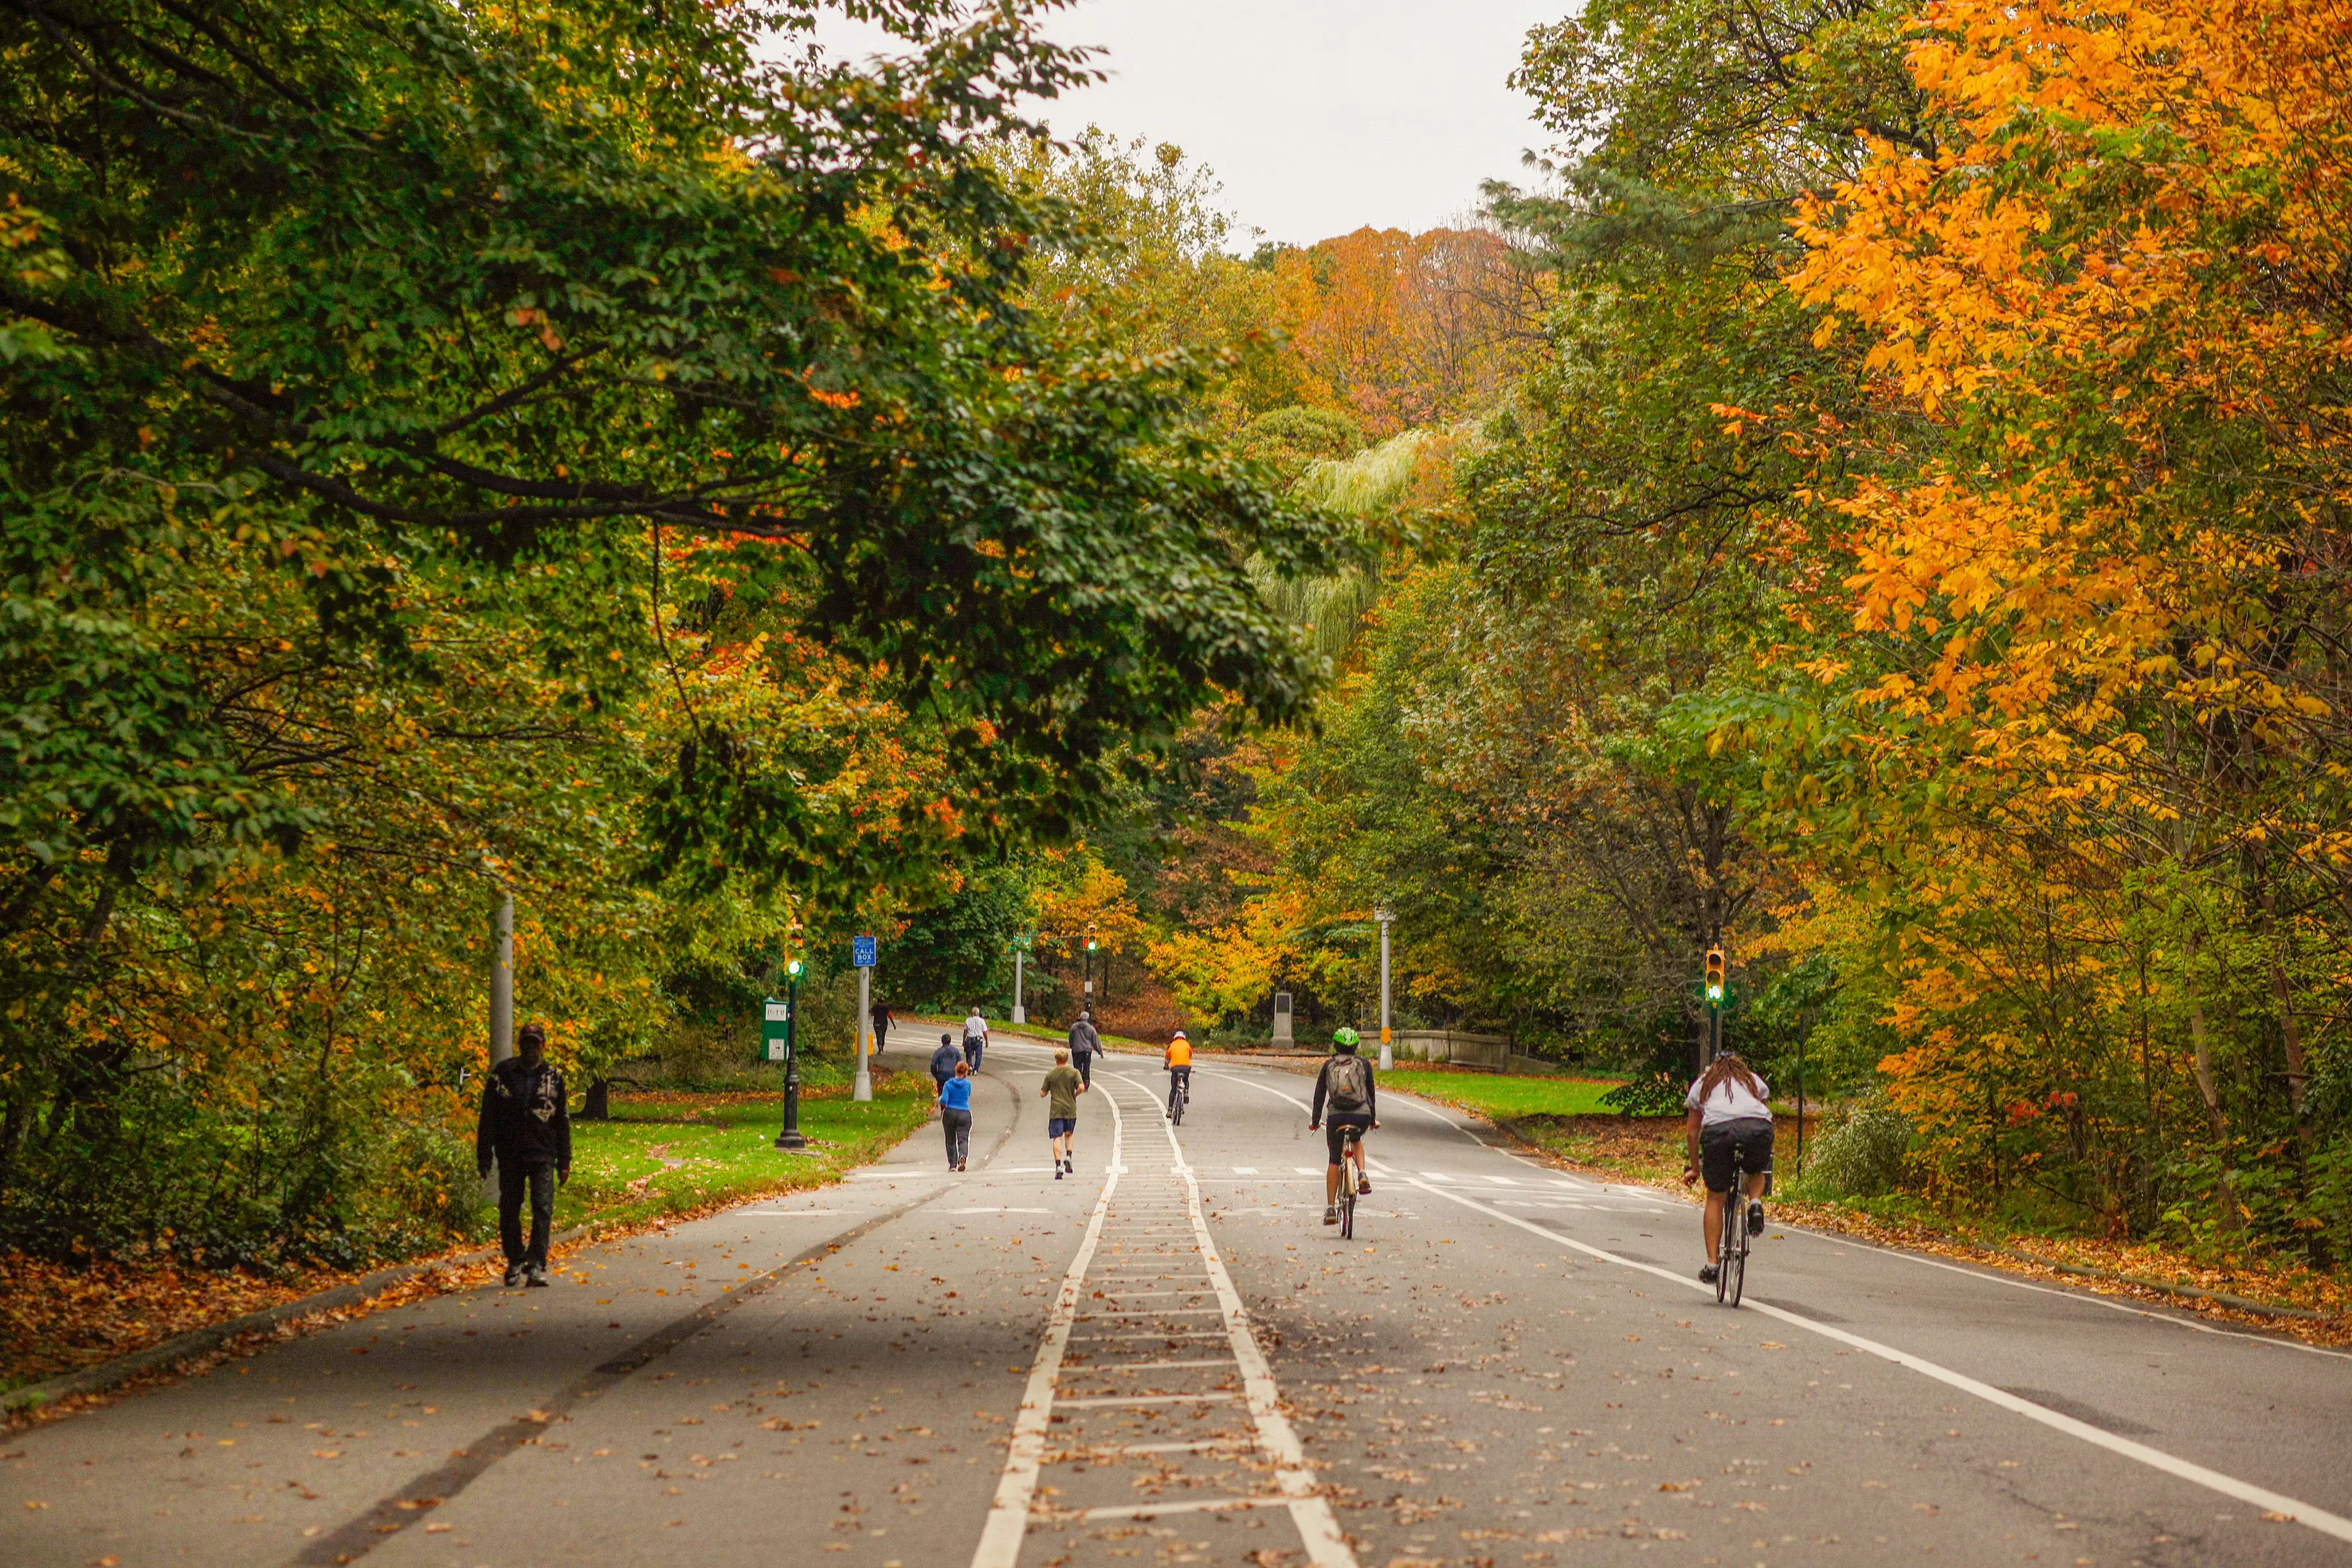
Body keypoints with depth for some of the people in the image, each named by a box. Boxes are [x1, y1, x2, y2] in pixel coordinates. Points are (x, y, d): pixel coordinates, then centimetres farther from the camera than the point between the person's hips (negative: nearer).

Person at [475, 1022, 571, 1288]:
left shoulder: (553, 1077, 6)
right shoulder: (502, 1074, 4)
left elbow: (563, 1121, 10)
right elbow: (488, 1116, 6)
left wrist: (564, 1162, 6)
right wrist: (484, 1154, 1)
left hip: (542, 1155, -1)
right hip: (510, 1154, 1)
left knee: (543, 1209, -11)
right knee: (509, 1211, 6)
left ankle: (536, 1266, -12)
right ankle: (515, 1263, 20)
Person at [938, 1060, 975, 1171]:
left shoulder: (948, 1084, -4)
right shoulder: (968, 1084, -1)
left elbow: (944, 1101, -12)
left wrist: (940, 1099, 10)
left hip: (950, 1114, 0)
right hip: (964, 1114, 0)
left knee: (951, 1141, 13)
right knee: (963, 1139, -2)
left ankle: (952, 1165, 13)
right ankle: (963, 1156, -31)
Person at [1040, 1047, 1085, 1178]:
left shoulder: (1050, 1075, 2)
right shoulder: (1074, 1072, 0)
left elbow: (1042, 1094, 4)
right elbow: (1081, 1087, -14)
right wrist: (1075, 1095, 6)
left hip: (1055, 1111, -1)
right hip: (1071, 1109, 1)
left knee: (1057, 1138, -4)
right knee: (1068, 1134, 22)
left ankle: (1058, 1166, -17)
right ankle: (1068, 1157, 1)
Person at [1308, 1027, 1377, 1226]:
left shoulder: (1329, 1065, 9)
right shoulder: (1364, 1064, 9)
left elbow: (1319, 1094, 9)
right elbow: (1371, 1093, 14)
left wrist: (1315, 1121, 16)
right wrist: (1373, 1119, 24)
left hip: (1336, 1117, 0)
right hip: (1361, 1116, 0)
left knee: (1334, 1161, 10)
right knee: (1356, 1141, 34)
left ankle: (1330, 1208, 6)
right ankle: (1362, 1175, 7)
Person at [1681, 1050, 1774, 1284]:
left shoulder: (1702, 1083, 34)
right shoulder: (1753, 1080, 36)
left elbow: (1692, 1131, 34)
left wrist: (1694, 1168, 43)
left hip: (1717, 1128, 0)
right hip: (1757, 1126, 1)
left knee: (1716, 1198, 12)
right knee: (1757, 1171, 32)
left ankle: (1712, 1263, 7)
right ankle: (1755, 1203, 0)